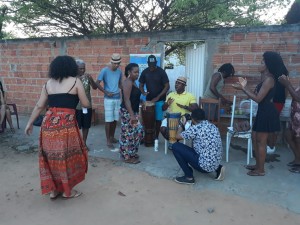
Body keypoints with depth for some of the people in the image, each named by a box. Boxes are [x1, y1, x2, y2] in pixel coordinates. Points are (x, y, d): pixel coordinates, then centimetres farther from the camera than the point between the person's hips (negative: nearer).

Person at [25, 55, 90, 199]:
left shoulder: (48, 83, 11)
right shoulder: (75, 82, -1)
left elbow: (39, 106, 12)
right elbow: (86, 104, 1)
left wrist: (30, 123, 22)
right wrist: (76, 98, 23)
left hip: (49, 123, 5)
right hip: (66, 124, -5)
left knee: (52, 156, 16)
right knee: (67, 156, 10)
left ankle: (53, 190, 28)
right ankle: (67, 190, 23)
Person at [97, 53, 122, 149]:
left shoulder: (119, 71, 7)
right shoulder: (104, 71, -8)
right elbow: (97, 83, -7)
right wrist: (106, 92, -14)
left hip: (118, 98, 5)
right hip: (108, 99, -5)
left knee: (115, 119, 10)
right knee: (109, 120, -2)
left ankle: (112, 137, 26)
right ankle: (108, 140, 6)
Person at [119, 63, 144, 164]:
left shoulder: (132, 82, 14)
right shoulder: (128, 83, -17)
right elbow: (126, 100, -23)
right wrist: (132, 115, -28)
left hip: (133, 112, 10)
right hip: (127, 112, -10)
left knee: (138, 131, 14)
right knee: (129, 134, -2)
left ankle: (131, 153, 27)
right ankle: (127, 157, 11)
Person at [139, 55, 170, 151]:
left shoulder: (161, 72, -11)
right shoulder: (145, 72, -1)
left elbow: (167, 86, -11)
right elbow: (141, 85, 6)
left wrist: (157, 97, -17)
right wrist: (143, 92, -17)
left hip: (160, 100, -3)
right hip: (149, 99, 3)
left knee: (158, 119, 0)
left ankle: (156, 139, 11)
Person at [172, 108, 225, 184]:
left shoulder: (195, 128, -12)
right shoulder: (213, 126, 9)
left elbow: (178, 136, 1)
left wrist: (182, 123, 15)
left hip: (205, 165, -8)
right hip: (215, 163, 8)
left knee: (176, 146, -3)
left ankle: (189, 177, 3)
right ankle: (218, 169, 18)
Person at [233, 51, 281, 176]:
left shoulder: (269, 79, -18)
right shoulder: (265, 78, 14)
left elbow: (258, 98, -21)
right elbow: (257, 95, 14)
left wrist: (243, 89, -16)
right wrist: (245, 87, 9)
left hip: (267, 113, -10)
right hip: (263, 111, 10)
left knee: (261, 141, -1)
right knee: (255, 138, 16)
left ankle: (260, 170, 12)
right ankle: (258, 165, 28)